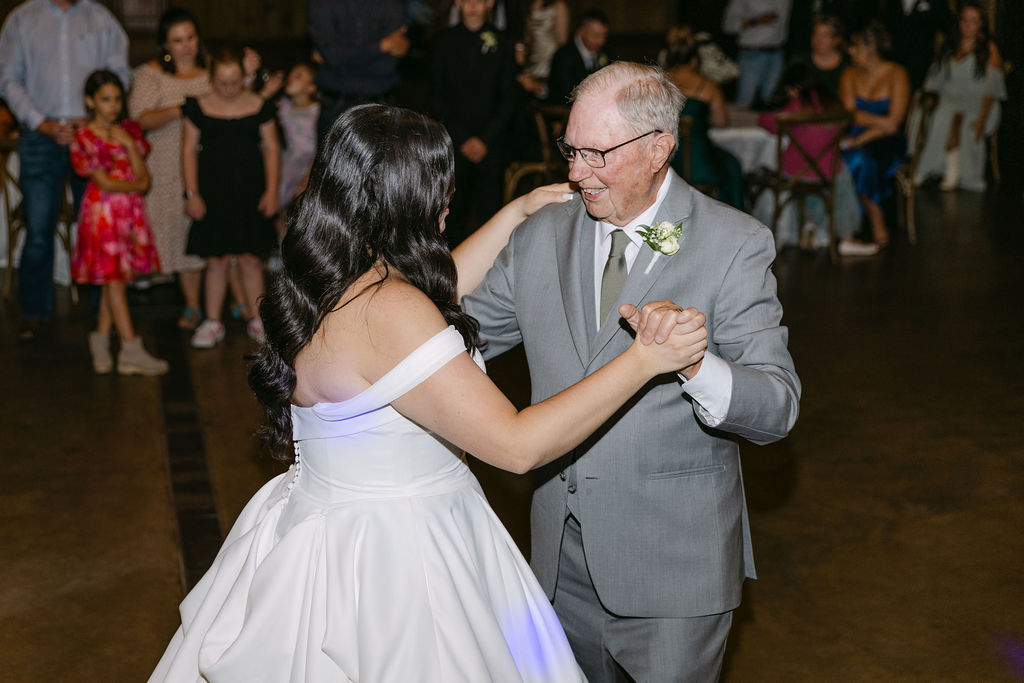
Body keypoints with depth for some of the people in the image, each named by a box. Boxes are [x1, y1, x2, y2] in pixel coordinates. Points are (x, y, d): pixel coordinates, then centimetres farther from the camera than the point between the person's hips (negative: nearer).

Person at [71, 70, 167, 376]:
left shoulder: (129, 130, 9)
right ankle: (131, 351, -4)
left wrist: (130, 144, -11)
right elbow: (104, 182, -10)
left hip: (131, 211, 5)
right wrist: (136, 186, -2)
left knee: (115, 278, 7)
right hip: (103, 211, -5)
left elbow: (143, 176, -1)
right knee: (114, 278, -4)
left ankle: (101, 341, 18)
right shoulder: (84, 138, -6)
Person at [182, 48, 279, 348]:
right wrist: (192, 193, -2)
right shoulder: (199, 108, 0)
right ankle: (213, 321, 14)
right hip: (213, 191, 0)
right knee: (216, 259, 3)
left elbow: (271, 148, 6)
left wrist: (271, 190, 0)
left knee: (250, 258, 4)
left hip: (250, 190, 0)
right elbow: (189, 150, 3)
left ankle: (256, 319, 16)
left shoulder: (259, 106, 2)